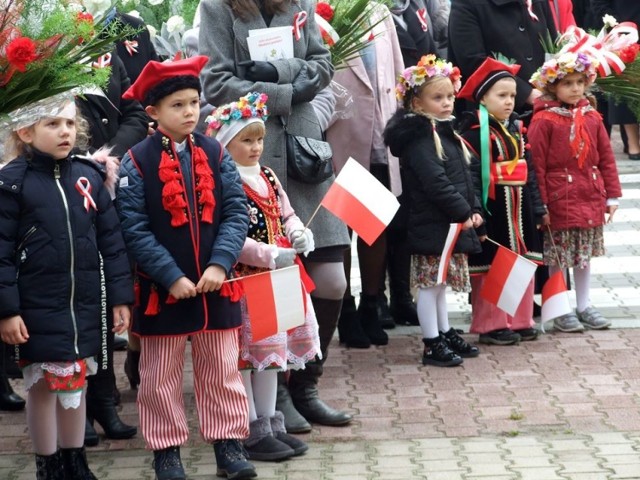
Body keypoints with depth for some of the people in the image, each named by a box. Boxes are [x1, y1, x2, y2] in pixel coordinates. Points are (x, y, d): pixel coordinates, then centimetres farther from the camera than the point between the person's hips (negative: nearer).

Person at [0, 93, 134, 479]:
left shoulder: (89, 176, 3)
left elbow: (112, 240, 6)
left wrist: (120, 296, 4)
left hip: (85, 304, 4)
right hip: (38, 307, -4)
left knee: (76, 379, 14)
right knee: (44, 382, 6)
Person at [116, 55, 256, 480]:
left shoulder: (216, 154, 2)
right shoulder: (137, 161, -8)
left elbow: (236, 213, -2)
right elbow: (134, 228, -11)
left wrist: (220, 263, -15)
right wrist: (172, 277, -16)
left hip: (215, 284, 3)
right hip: (162, 287, -2)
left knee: (222, 367, 10)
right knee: (161, 374, 8)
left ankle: (229, 444, 20)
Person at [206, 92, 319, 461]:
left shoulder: (267, 177, 11)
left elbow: (286, 215, 19)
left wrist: (299, 234, -3)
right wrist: (270, 255, -26)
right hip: (244, 282, -8)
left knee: (272, 349, 15)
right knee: (247, 353, -1)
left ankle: (271, 423, 26)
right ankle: (253, 432, 7)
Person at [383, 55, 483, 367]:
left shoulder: (446, 131, 15)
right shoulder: (418, 137, -16)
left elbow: (464, 175, 18)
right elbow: (435, 182, -23)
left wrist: (473, 209, 6)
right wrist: (463, 212, -18)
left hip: (452, 223, 9)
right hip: (432, 224, -9)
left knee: (440, 282, 18)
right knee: (430, 283, -2)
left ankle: (445, 334, 28)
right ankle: (432, 345, 2)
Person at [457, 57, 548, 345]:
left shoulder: (516, 129, 13)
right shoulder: (474, 132, -12)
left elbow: (528, 171, 17)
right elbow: (469, 176, -18)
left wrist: (537, 208, 16)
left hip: (519, 208, 8)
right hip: (492, 210, -8)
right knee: (490, 268, -1)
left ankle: (520, 320, 19)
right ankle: (491, 325, 7)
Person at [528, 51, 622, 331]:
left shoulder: (592, 117, 7)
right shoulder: (544, 120, -11)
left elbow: (606, 159, 11)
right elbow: (536, 165, -12)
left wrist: (611, 195, 8)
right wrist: (540, 204, -13)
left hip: (590, 200, 6)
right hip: (560, 202, -5)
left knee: (585, 255, 15)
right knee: (558, 258, 3)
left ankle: (584, 306, 26)